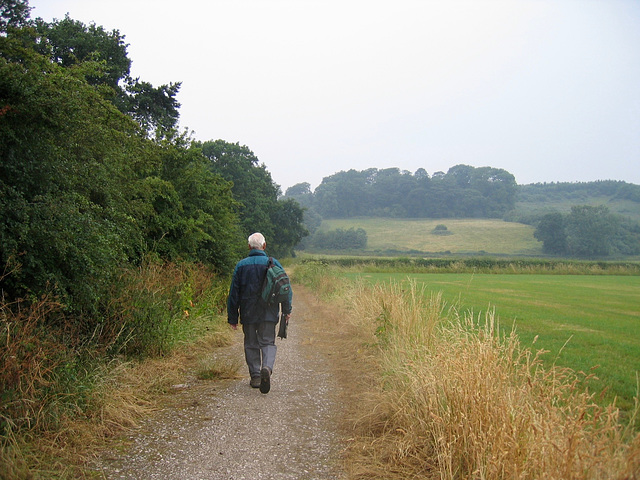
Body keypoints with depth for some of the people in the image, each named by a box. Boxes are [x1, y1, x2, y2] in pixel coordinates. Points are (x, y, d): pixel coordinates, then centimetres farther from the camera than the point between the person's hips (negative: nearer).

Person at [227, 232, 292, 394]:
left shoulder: (241, 265, 1)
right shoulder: (274, 263, 0)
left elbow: (234, 293, 2)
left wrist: (232, 317, 8)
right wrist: (287, 310, 9)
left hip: (248, 313, 1)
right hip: (269, 312, 0)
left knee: (251, 344, 13)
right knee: (268, 342, 3)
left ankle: (255, 376, 13)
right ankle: (267, 368, -23)